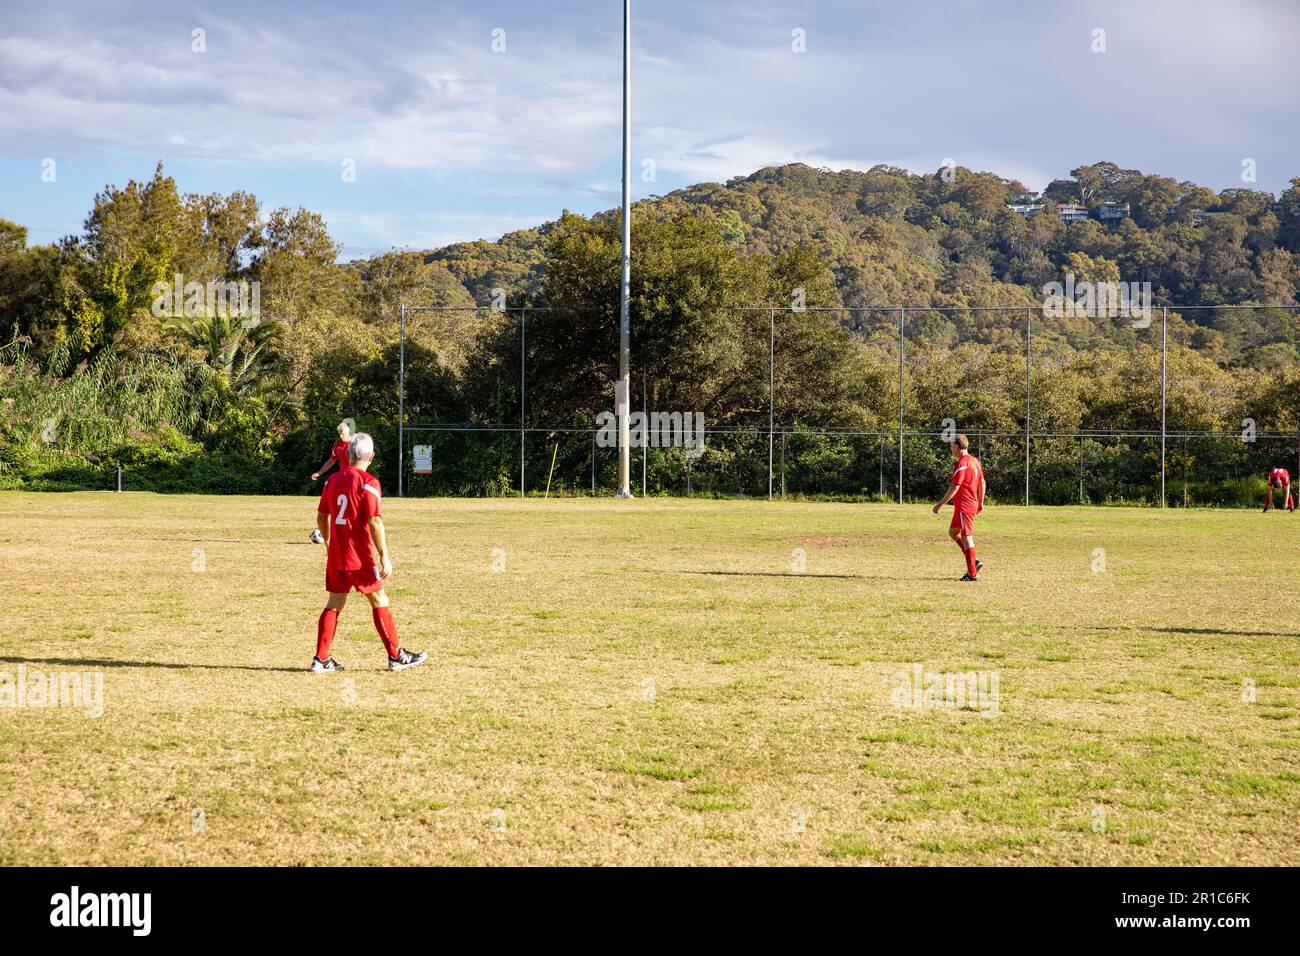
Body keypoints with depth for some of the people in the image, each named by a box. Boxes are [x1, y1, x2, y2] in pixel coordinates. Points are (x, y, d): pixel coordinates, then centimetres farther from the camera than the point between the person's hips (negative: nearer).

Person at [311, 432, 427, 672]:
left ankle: (321, 659, 6)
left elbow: (321, 516, 16)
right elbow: (374, 521, -18)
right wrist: (384, 556, -16)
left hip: (335, 554, 6)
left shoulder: (333, 480, 8)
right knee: (379, 602, 4)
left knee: (334, 604, 10)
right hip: (359, 556, -6)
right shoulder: (368, 483, -12)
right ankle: (396, 656, 10)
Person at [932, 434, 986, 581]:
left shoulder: (962, 464, -18)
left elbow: (954, 487, -21)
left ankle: (972, 574, -3)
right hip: (973, 504, 10)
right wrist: (981, 503, 25)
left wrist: (940, 504, -17)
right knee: (953, 532, 20)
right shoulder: (974, 460, 11)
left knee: (966, 538, -5)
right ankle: (974, 561, 15)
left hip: (964, 506, -10)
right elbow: (982, 483, 17)